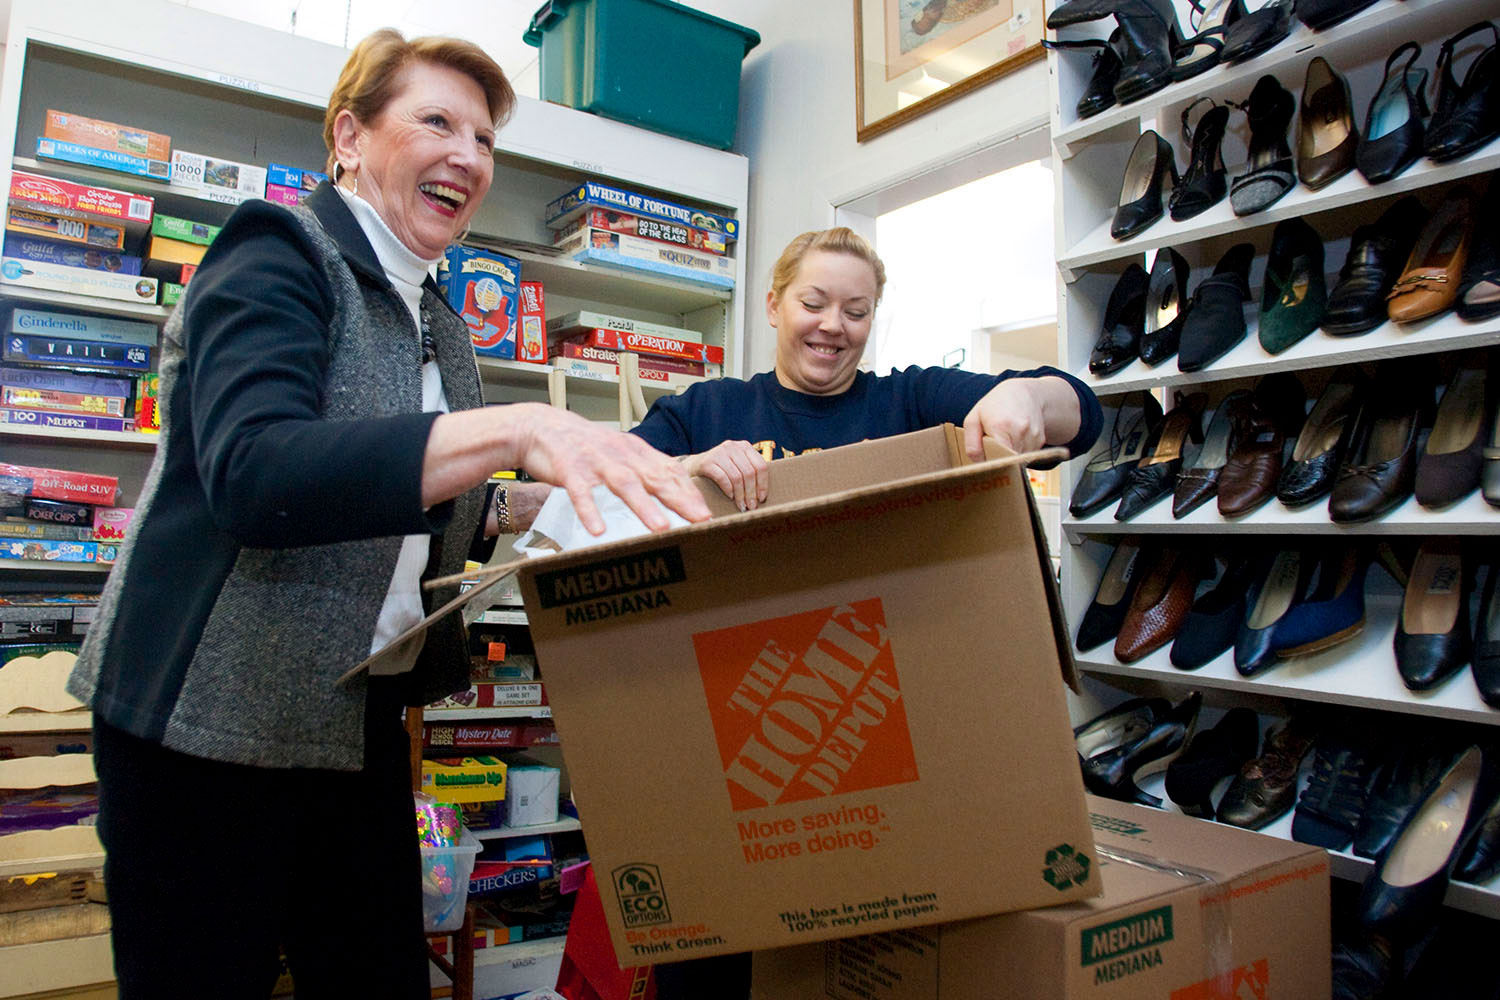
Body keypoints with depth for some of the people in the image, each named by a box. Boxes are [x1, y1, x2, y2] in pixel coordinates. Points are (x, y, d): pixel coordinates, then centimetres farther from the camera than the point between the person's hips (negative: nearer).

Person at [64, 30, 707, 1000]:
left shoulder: (442, 326, 12)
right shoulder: (279, 256, -10)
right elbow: (251, 473, -30)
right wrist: (516, 428, -39)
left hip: (363, 724, 7)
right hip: (209, 717, -6)